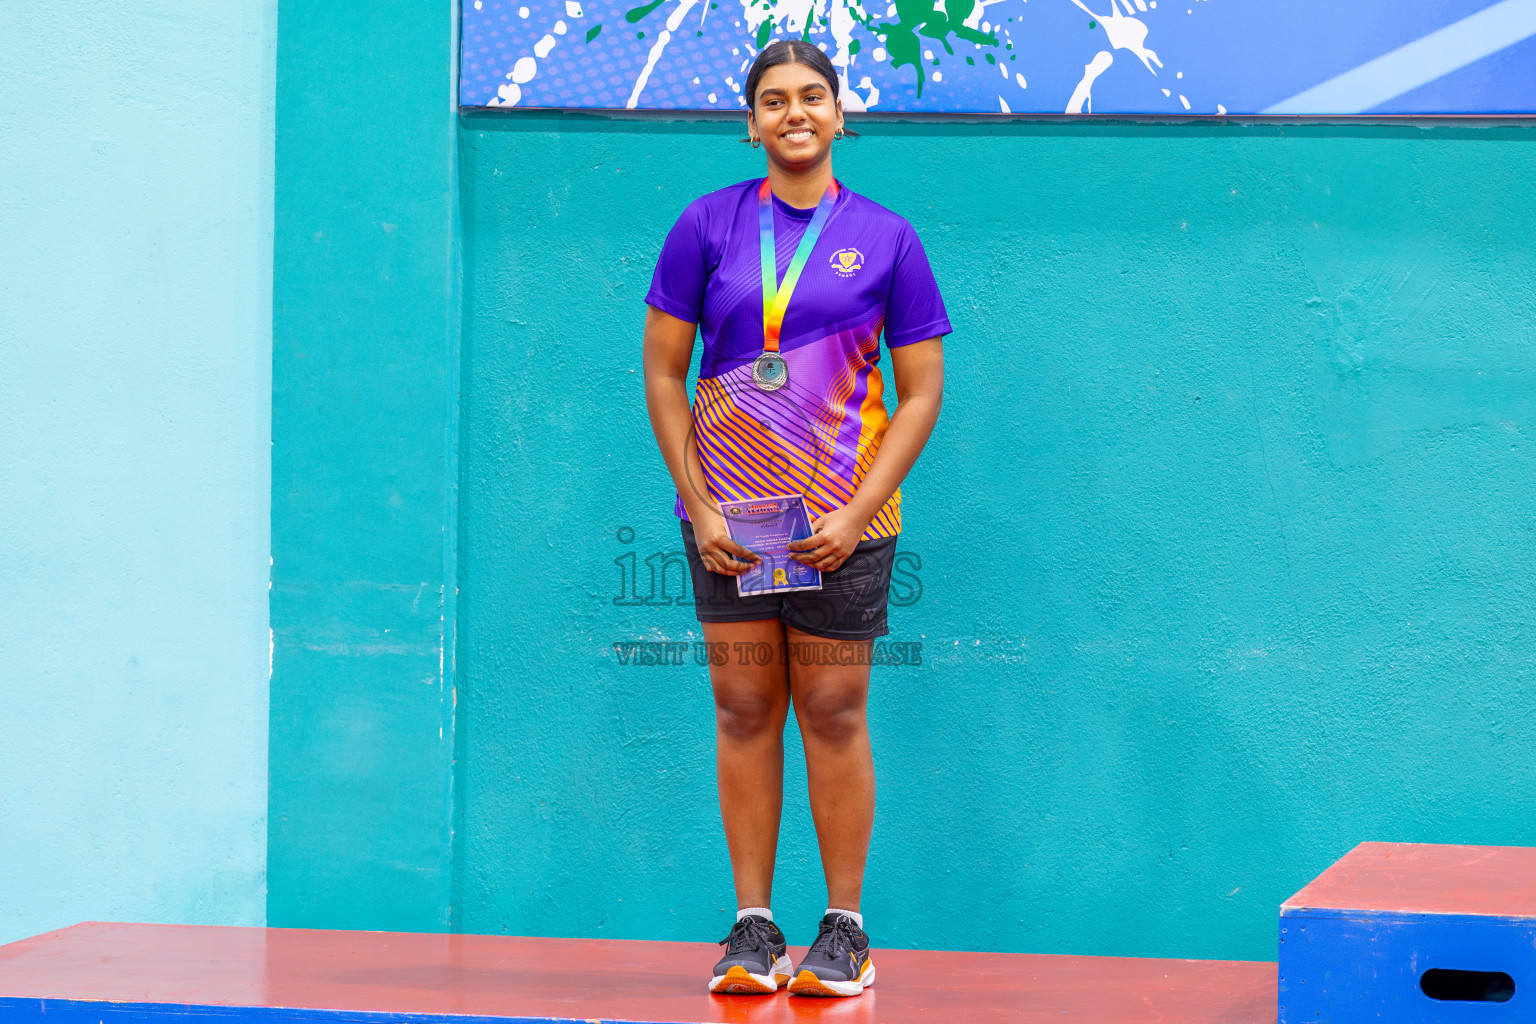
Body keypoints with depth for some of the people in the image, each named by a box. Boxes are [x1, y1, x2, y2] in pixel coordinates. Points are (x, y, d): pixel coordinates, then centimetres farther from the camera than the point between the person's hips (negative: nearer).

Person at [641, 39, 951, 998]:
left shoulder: (886, 238, 2)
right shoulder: (707, 226, 3)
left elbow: (923, 392, 2)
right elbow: (664, 372, 5)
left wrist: (856, 514, -8)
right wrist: (698, 505, -4)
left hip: (843, 521, -1)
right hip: (727, 518, 1)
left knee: (833, 713, 1)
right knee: (744, 709, 2)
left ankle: (845, 929, 9)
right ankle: (753, 924, 9)